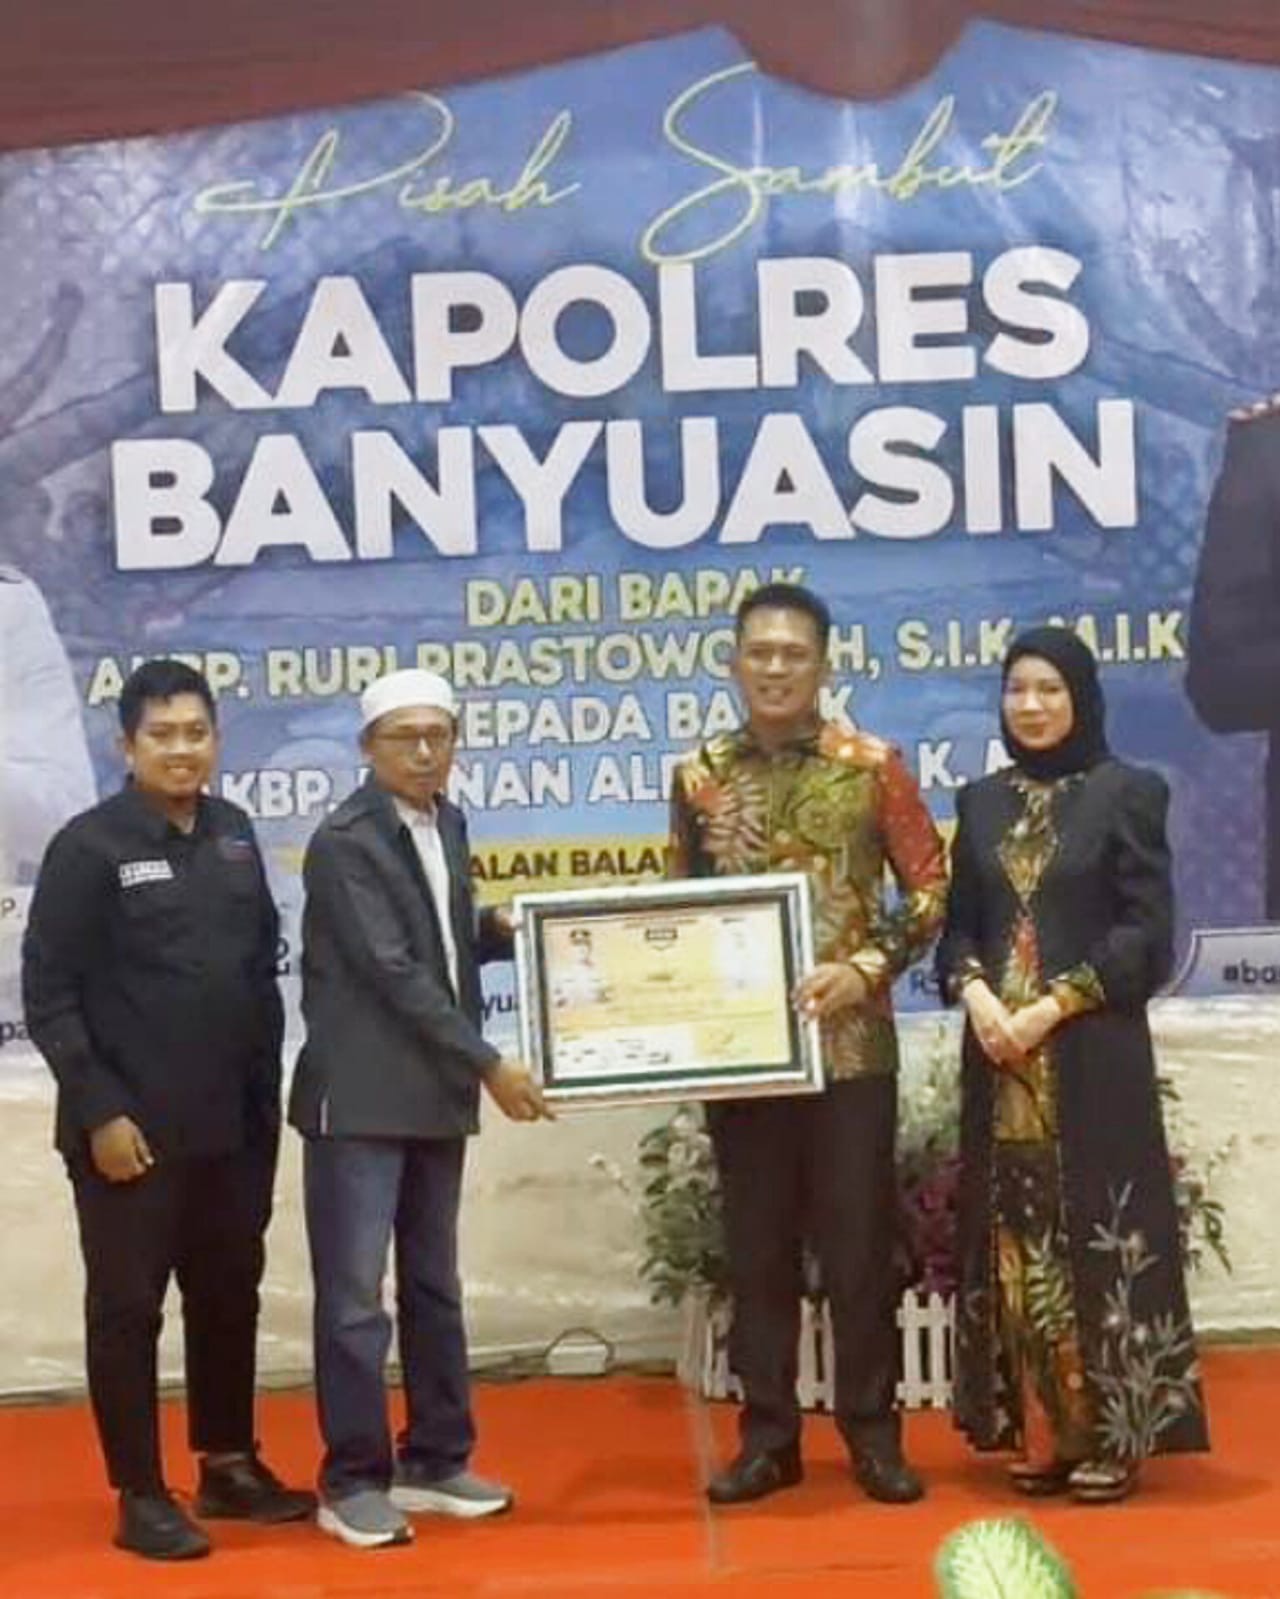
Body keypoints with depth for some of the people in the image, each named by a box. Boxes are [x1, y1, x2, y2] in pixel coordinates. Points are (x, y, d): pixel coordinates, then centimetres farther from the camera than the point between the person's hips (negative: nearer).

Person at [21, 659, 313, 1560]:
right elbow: (48, 994, -9)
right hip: (130, 1127, -5)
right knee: (128, 1307, 5)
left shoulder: (234, 834, 8)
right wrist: (99, 1110, -13)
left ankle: (230, 1464, 30)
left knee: (229, 1296, 15)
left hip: (231, 1123, 6)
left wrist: (266, 1090, 10)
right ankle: (141, 1494, 16)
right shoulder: (89, 846, -8)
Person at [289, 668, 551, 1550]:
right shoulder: (345, 842, -14)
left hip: (436, 1095, 8)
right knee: (355, 1296, -1)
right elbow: (394, 971, -19)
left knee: (434, 1288, 14)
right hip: (360, 1098, -8)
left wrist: (505, 931, -1)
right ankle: (353, 1481, 9)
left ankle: (435, 1460, 25)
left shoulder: (448, 822, 11)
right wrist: (489, 1064, -19)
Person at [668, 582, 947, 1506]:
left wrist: (866, 968, -14)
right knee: (758, 1246, 9)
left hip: (849, 1042, -2)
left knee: (859, 1242, 4)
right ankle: (768, 1435, 19)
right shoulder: (700, 776, 6)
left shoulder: (873, 766, -2)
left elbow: (931, 886, -1)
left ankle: (873, 1431, 17)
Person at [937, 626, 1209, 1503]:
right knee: (1015, 1238, 5)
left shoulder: (1128, 792, -2)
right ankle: (1038, 1431, 13)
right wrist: (975, 991, -9)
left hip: (1093, 1051, -4)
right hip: (1000, 1052, 5)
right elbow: (958, 923, 12)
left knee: (1097, 1233, -2)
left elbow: (1148, 932, -7)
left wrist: (1052, 1006, -15)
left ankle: (1112, 1434, 6)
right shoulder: (981, 801, 13)